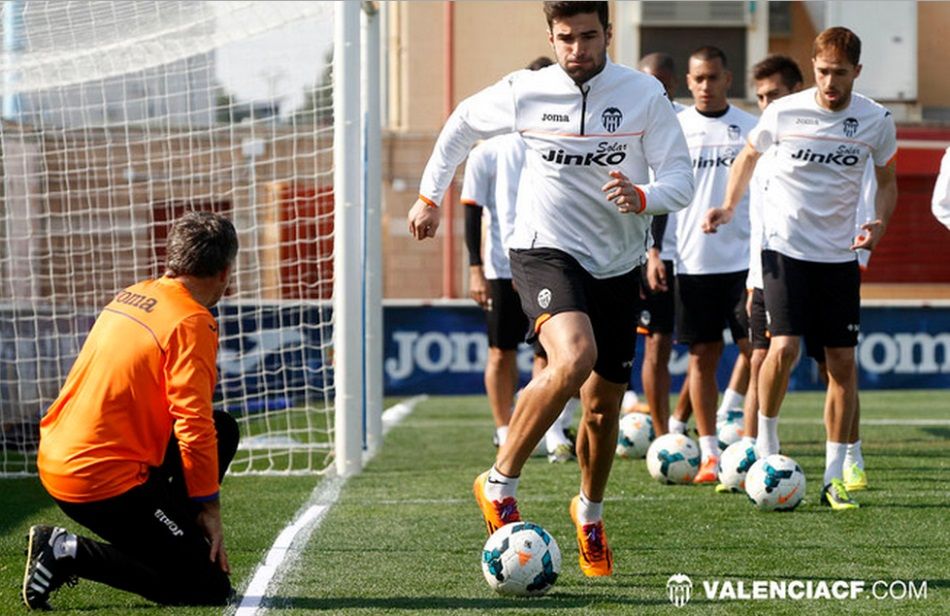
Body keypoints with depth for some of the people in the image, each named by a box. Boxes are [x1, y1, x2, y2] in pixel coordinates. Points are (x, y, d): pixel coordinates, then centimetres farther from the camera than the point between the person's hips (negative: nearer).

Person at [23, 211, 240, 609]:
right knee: (210, 589, -4)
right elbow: (193, 424, -17)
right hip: (105, 481, -9)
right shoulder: (192, 321, -12)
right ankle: (72, 553, -8)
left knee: (224, 429, 18)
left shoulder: (133, 296, 12)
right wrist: (209, 507, -8)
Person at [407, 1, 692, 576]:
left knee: (604, 407, 10)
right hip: (546, 252, -3)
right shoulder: (524, 92, -4)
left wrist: (643, 198, -29)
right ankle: (500, 484, -18)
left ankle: (590, 514, 38)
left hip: (618, 265, 3)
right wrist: (430, 195, 20)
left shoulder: (645, 94, -6)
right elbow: (462, 124, 16)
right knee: (574, 358, -32)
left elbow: (681, 181, -8)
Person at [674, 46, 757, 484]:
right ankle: (709, 455, 9)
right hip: (691, 263, 1)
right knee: (702, 355, 3)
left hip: (743, 259, 0)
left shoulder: (750, 129, 5)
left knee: (757, 350, -5)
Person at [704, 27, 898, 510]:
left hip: (839, 254, 2)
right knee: (784, 347, -18)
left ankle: (834, 477, 8)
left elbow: (886, 180, 13)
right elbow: (750, 153, 13)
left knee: (843, 363, 0)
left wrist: (879, 223, -7)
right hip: (785, 247, -2)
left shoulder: (876, 121, -2)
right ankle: (766, 443, 7)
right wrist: (729, 207, -1)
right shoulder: (784, 112, -6)